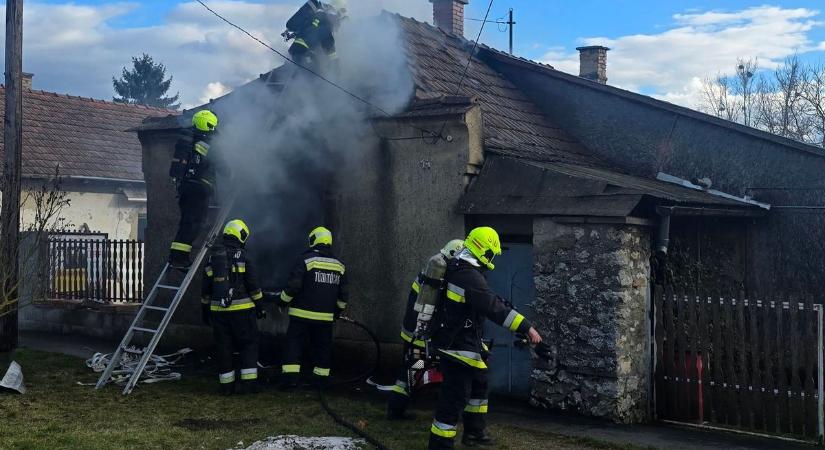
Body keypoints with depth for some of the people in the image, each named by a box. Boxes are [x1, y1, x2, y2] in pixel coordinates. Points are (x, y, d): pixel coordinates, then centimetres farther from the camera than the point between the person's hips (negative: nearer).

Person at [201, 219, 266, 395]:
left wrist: (205, 310, 22)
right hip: (241, 308, -4)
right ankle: (248, 381, -2)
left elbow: (205, 288, 15)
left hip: (218, 310, 4)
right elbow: (253, 285, -7)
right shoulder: (242, 255, -6)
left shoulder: (212, 257, 11)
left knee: (223, 347, 9)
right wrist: (260, 305, 1)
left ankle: (227, 384, 11)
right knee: (248, 344, 4)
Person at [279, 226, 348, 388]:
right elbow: (343, 294, 13)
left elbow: (293, 286, -12)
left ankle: (290, 377, -6)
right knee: (322, 346, 13)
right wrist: (338, 310, 27)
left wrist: (283, 301, 3)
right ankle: (321, 379, 17)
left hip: (302, 314, -4)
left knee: (294, 344, 1)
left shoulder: (306, 260, -9)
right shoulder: (339, 265, 8)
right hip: (326, 317, 4)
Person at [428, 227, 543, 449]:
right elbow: (495, 307, -31)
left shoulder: (457, 269, 7)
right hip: (459, 347, -11)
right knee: (455, 398, -6)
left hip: (464, 341, 11)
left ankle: (474, 431, 38)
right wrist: (527, 327, -31)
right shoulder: (470, 277, -25)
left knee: (479, 385, 25)